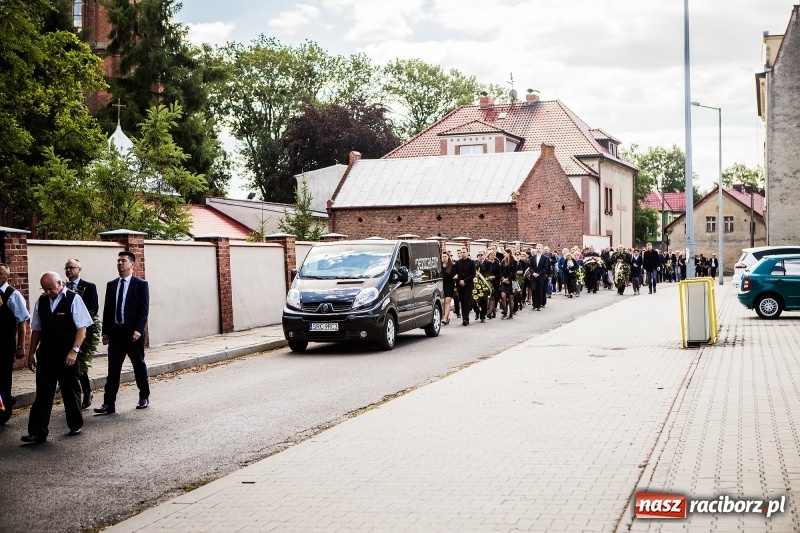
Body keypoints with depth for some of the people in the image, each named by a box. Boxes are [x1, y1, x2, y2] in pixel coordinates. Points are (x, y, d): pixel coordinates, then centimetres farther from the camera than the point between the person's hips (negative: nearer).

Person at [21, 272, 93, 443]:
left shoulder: (73, 299, -7)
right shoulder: (41, 301, 5)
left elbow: (82, 327, -10)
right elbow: (36, 329, 12)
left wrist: (74, 351, -17)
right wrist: (31, 353, 11)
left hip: (67, 354, -3)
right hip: (45, 353, 3)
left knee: (71, 391, 10)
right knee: (43, 393, 0)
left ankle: (75, 425, 26)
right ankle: (37, 432, 1)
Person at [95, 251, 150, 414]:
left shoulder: (141, 284, -3)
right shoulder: (111, 285, 11)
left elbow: (144, 309, -9)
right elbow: (107, 309, 11)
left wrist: (138, 330, -18)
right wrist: (105, 332, 5)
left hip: (133, 333, -3)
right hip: (115, 332, 4)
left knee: (139, 366, 9)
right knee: (113, 369, -1)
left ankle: (144, 398, 24)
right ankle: (108, 404, -3)